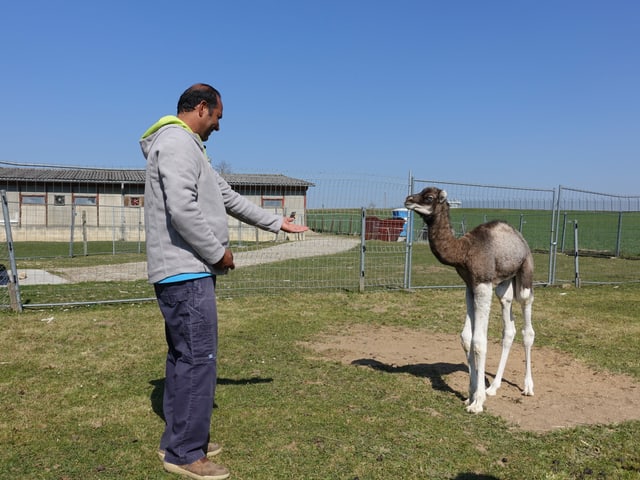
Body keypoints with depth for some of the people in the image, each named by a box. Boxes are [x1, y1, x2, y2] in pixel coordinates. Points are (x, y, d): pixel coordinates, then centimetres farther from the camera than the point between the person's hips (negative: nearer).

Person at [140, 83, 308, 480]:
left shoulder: (188, 147, 21)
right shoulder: (177, 141, -12)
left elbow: (229, 198, 23)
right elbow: (183, 209, -24)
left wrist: (277, 223, 25)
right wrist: (219, 252, -13)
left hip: (186, 272, 11)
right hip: (185, 271, -11)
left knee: (185, 356, 15)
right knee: (198, 358, -5)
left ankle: (178, 441, 26)